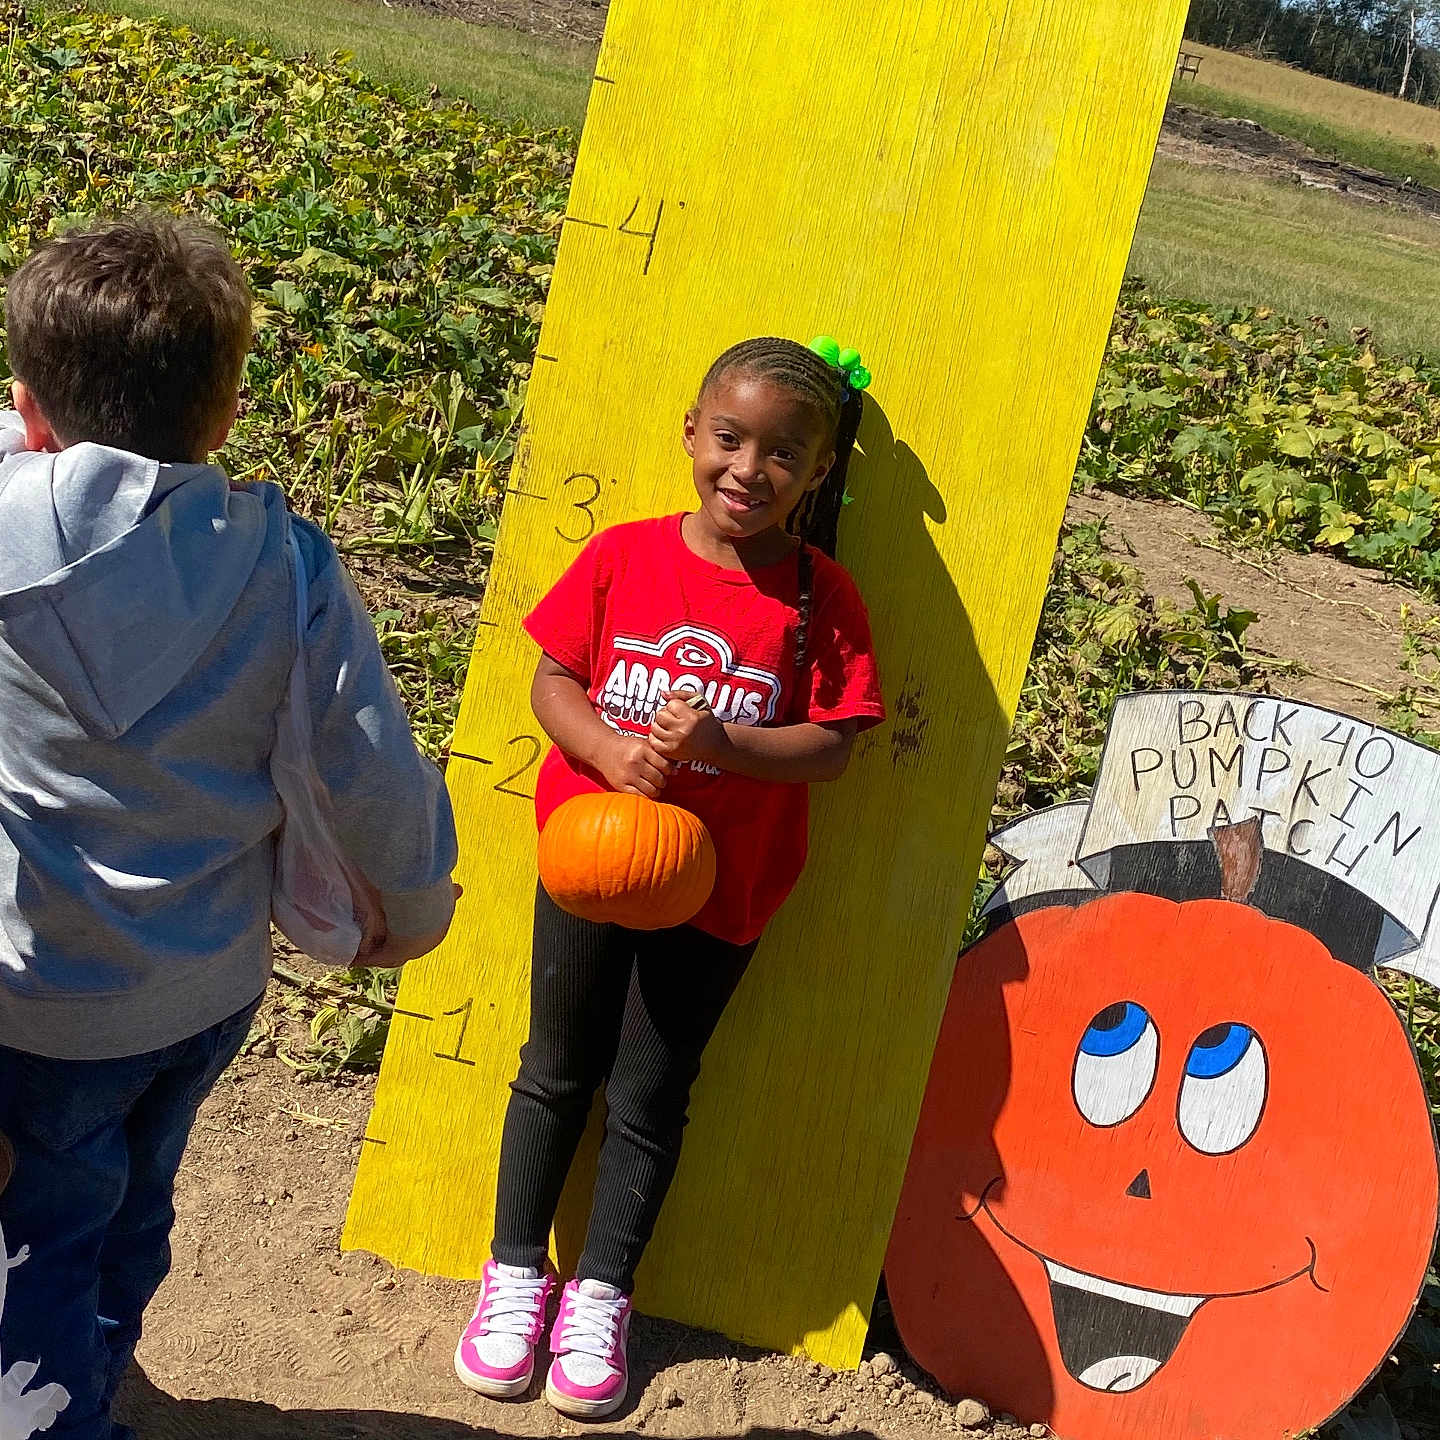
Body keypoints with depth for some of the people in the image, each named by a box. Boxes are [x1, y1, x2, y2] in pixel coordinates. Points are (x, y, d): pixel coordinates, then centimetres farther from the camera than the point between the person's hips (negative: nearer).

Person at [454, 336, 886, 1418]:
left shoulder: (821, 596, -9)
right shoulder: (624, 555, -6)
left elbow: (830, 747, -11)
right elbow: (552, 682, -2)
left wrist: (720, 742, -26)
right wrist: (612, 751, -21)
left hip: (718, 886, -1)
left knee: (650, 1096, 10)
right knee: (557, 1071, 15)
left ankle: (600, 1296, 28)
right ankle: (517, 1274, 32)